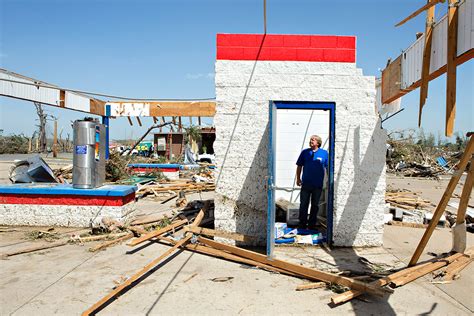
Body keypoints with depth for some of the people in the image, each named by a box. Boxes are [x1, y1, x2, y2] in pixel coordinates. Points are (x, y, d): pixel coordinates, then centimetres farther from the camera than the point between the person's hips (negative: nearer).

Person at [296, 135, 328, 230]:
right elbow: (299, 166, 8)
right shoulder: (305, 152, 2)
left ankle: (312, 225, 23)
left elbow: (328, 168, 3)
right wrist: (298, 178, 5)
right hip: (306, 183, 1)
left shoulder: (324, 153, -1)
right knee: (303, 204, 5)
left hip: (318, 184, 0)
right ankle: (302, 224, 18)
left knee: (315, 205, 11)